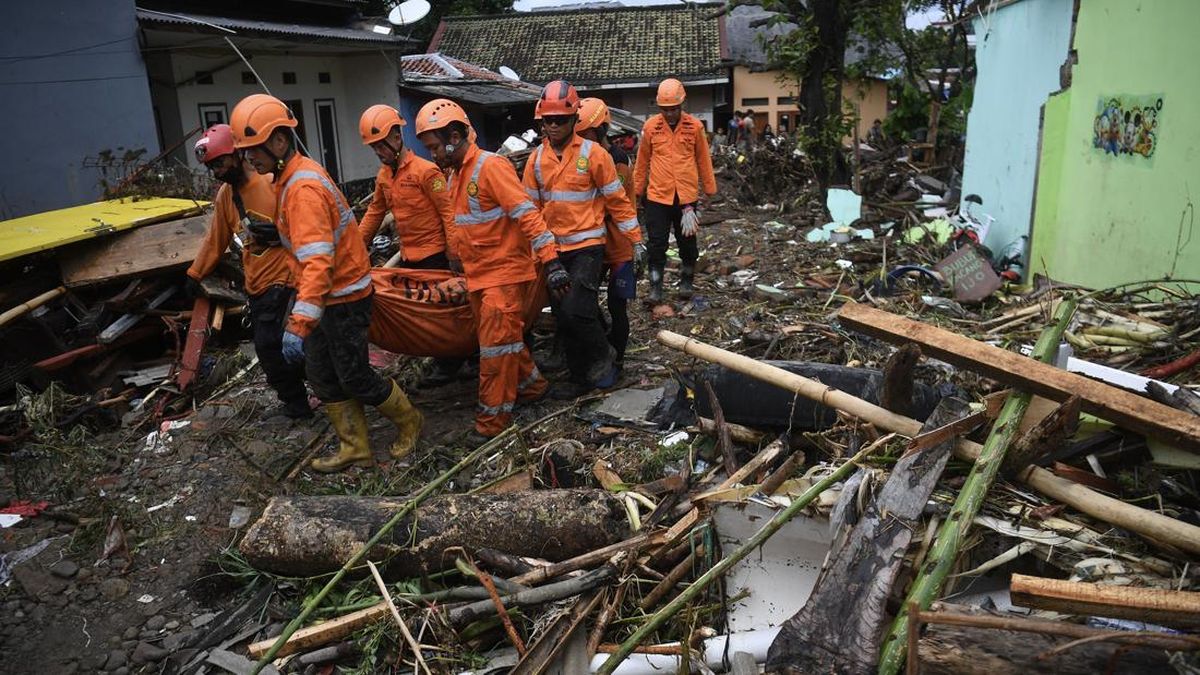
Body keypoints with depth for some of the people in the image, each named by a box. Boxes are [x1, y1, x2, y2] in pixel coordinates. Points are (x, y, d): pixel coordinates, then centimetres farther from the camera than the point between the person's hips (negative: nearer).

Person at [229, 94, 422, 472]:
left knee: (354, 377, 2)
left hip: (344, 297, -10)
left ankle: (408, 421, 25)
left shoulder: (302, 188, -25)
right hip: (326, 295, 10)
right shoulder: (292, 176, 7)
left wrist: (299, 325, -38)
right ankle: (355, 449, 23)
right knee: (322, 376, 13)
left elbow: (317, 261, -34)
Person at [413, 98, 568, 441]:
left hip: (504, 273, -9)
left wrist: (550, 261, -28)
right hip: (478, 276, 9)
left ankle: (494, 416, 7)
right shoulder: (457, 175, 12)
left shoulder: (491, 167, -16)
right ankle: (531, 385, 35)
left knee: (496, 343, -3)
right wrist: (460, 260, 27)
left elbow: (527, 215, -23)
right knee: (503, 339, 17)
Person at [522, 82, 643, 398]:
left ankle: (602, 357, 10)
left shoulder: (593, 154, -8)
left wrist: (636, 240, -4)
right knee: (563, 317, 9)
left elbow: (617, 200, -3)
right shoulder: (536, 159, 5)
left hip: (587, 246, -5)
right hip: (553, 249, 5)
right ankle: (581, 377, 24)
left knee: (576, 311, -18)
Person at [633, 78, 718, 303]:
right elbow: (642, 162, 8)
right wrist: (638, 189, 12)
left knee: (688, 243, 13)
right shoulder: (651, 127, -2)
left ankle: (687, 281, 31)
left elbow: (704, 160, 7)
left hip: (687, 196, 1)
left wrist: (710, 189, 10)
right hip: (657, 196, -1)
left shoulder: (695, 127, -2)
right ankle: (655, 287, 12)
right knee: (657, 244, 2)